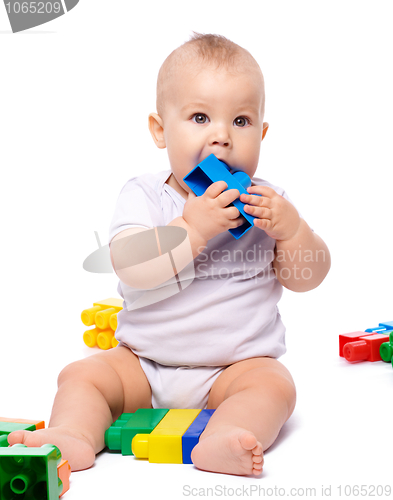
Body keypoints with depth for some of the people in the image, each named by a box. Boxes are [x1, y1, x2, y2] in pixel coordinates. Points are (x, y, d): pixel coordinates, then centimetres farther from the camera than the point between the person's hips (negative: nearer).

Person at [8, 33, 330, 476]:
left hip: (237, 364, 0)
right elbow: (132, 270, -21)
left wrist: (290, 228, -19)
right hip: (144, 364, 1)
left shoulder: (266, 202, 1)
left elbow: (306, 278, 0)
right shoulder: (144, 196, -5)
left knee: (274, 384, -28)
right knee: (82, 374, -14)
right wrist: (193, 227, -31)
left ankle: (219, 441, -46)